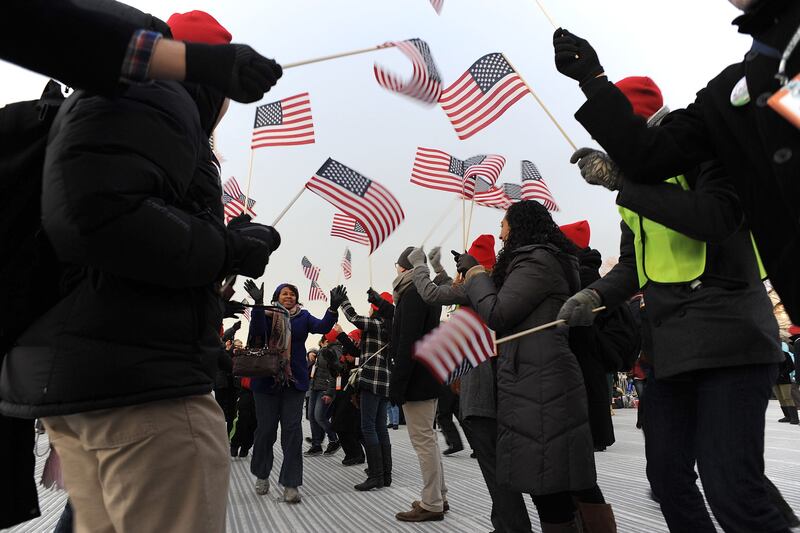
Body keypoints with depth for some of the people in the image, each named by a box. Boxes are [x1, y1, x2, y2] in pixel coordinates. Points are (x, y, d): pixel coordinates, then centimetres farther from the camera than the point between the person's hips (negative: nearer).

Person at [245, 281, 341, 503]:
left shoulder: (303, 316, 6)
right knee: (266, 429, 7)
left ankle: (290, 485, 5)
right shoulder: (267, 314, 1)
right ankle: (262, 475, 31)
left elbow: (323, 327, -11)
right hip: (267, 380, -1)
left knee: (292, 430, -1)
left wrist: (333, 308, -28)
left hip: (295, 381, 1)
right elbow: (258, 329, -20)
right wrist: (258, 303, -35)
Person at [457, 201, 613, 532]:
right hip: (540, 383, 11)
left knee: (549, 492, -7)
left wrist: (474, 273, 1)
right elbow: (510, 309, 23)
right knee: (575, 483, 11)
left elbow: (496, 315, -12)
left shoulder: (537, 260, -8)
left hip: (537, 386, -11)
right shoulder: (551, 260, 23)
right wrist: (476, 273, 20)